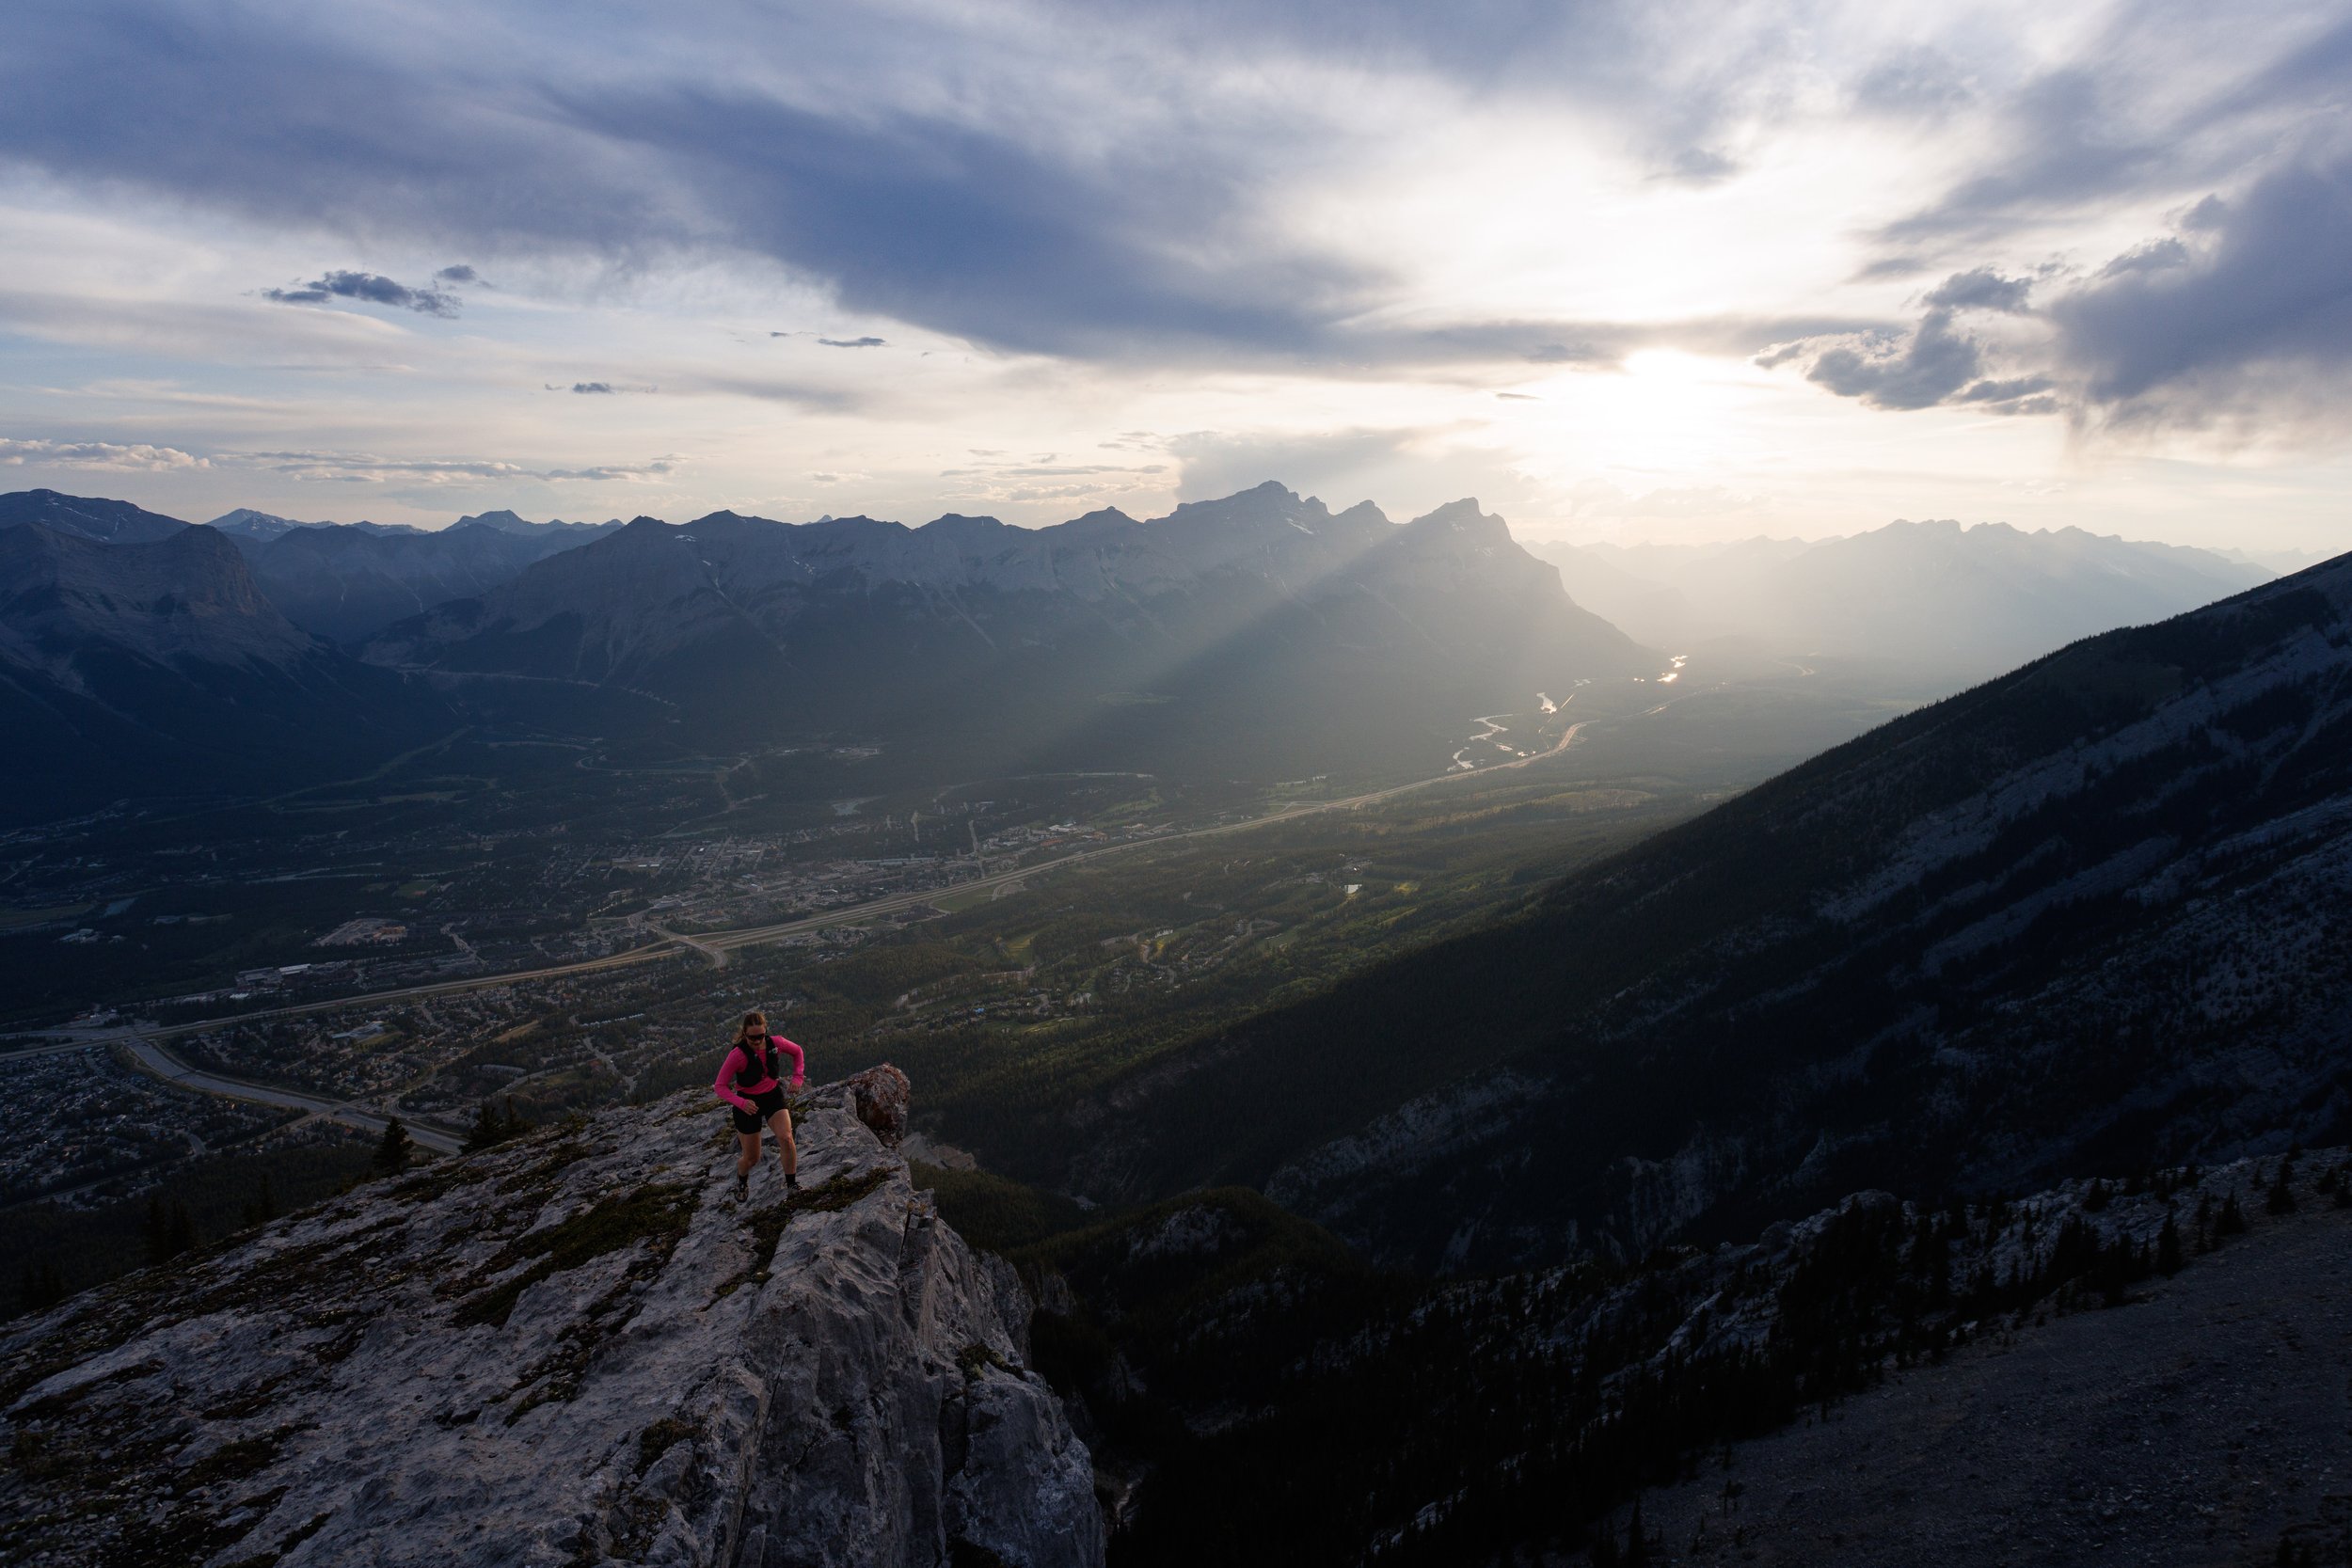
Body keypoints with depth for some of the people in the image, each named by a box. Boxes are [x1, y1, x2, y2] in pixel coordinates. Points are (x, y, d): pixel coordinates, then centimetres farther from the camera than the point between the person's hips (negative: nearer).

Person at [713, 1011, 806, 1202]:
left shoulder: (776, 1043, -16)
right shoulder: (737, 1054, -26)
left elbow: (797, 1052, 7)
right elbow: (720, 1086, -21)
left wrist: (798, 1077, -6)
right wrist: (741, 1103, -36)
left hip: (773, 1096, 2)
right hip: (748, 1103, -2)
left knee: (786, 1137, -23)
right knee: (752, 1158, 6)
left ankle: (791, 1183, -3)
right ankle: (742, 1180, 43)